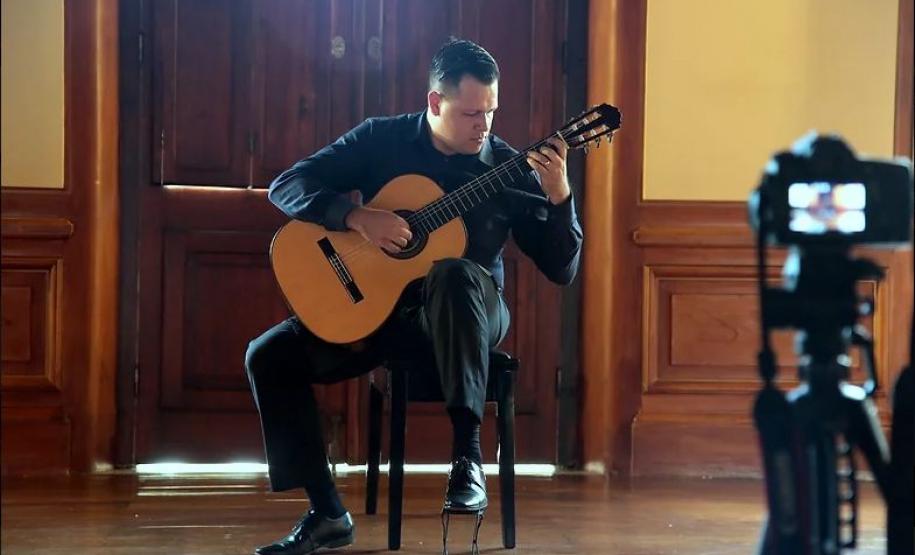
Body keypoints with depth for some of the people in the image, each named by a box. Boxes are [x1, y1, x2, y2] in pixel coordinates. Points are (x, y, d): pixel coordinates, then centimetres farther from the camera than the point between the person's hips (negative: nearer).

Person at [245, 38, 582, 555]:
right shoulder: (382, 139, -1)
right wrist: (358, 216, -21)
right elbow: (285, 186, -6)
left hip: (468, 313, -2)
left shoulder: (510, 170, -3)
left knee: (456, 274, -39)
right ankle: (328, 513, -10)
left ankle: (468, 454, -40)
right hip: (375, 304, 3)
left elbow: (561, 269, -6)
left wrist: (559, 195, -23)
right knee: (269, 356, -16)